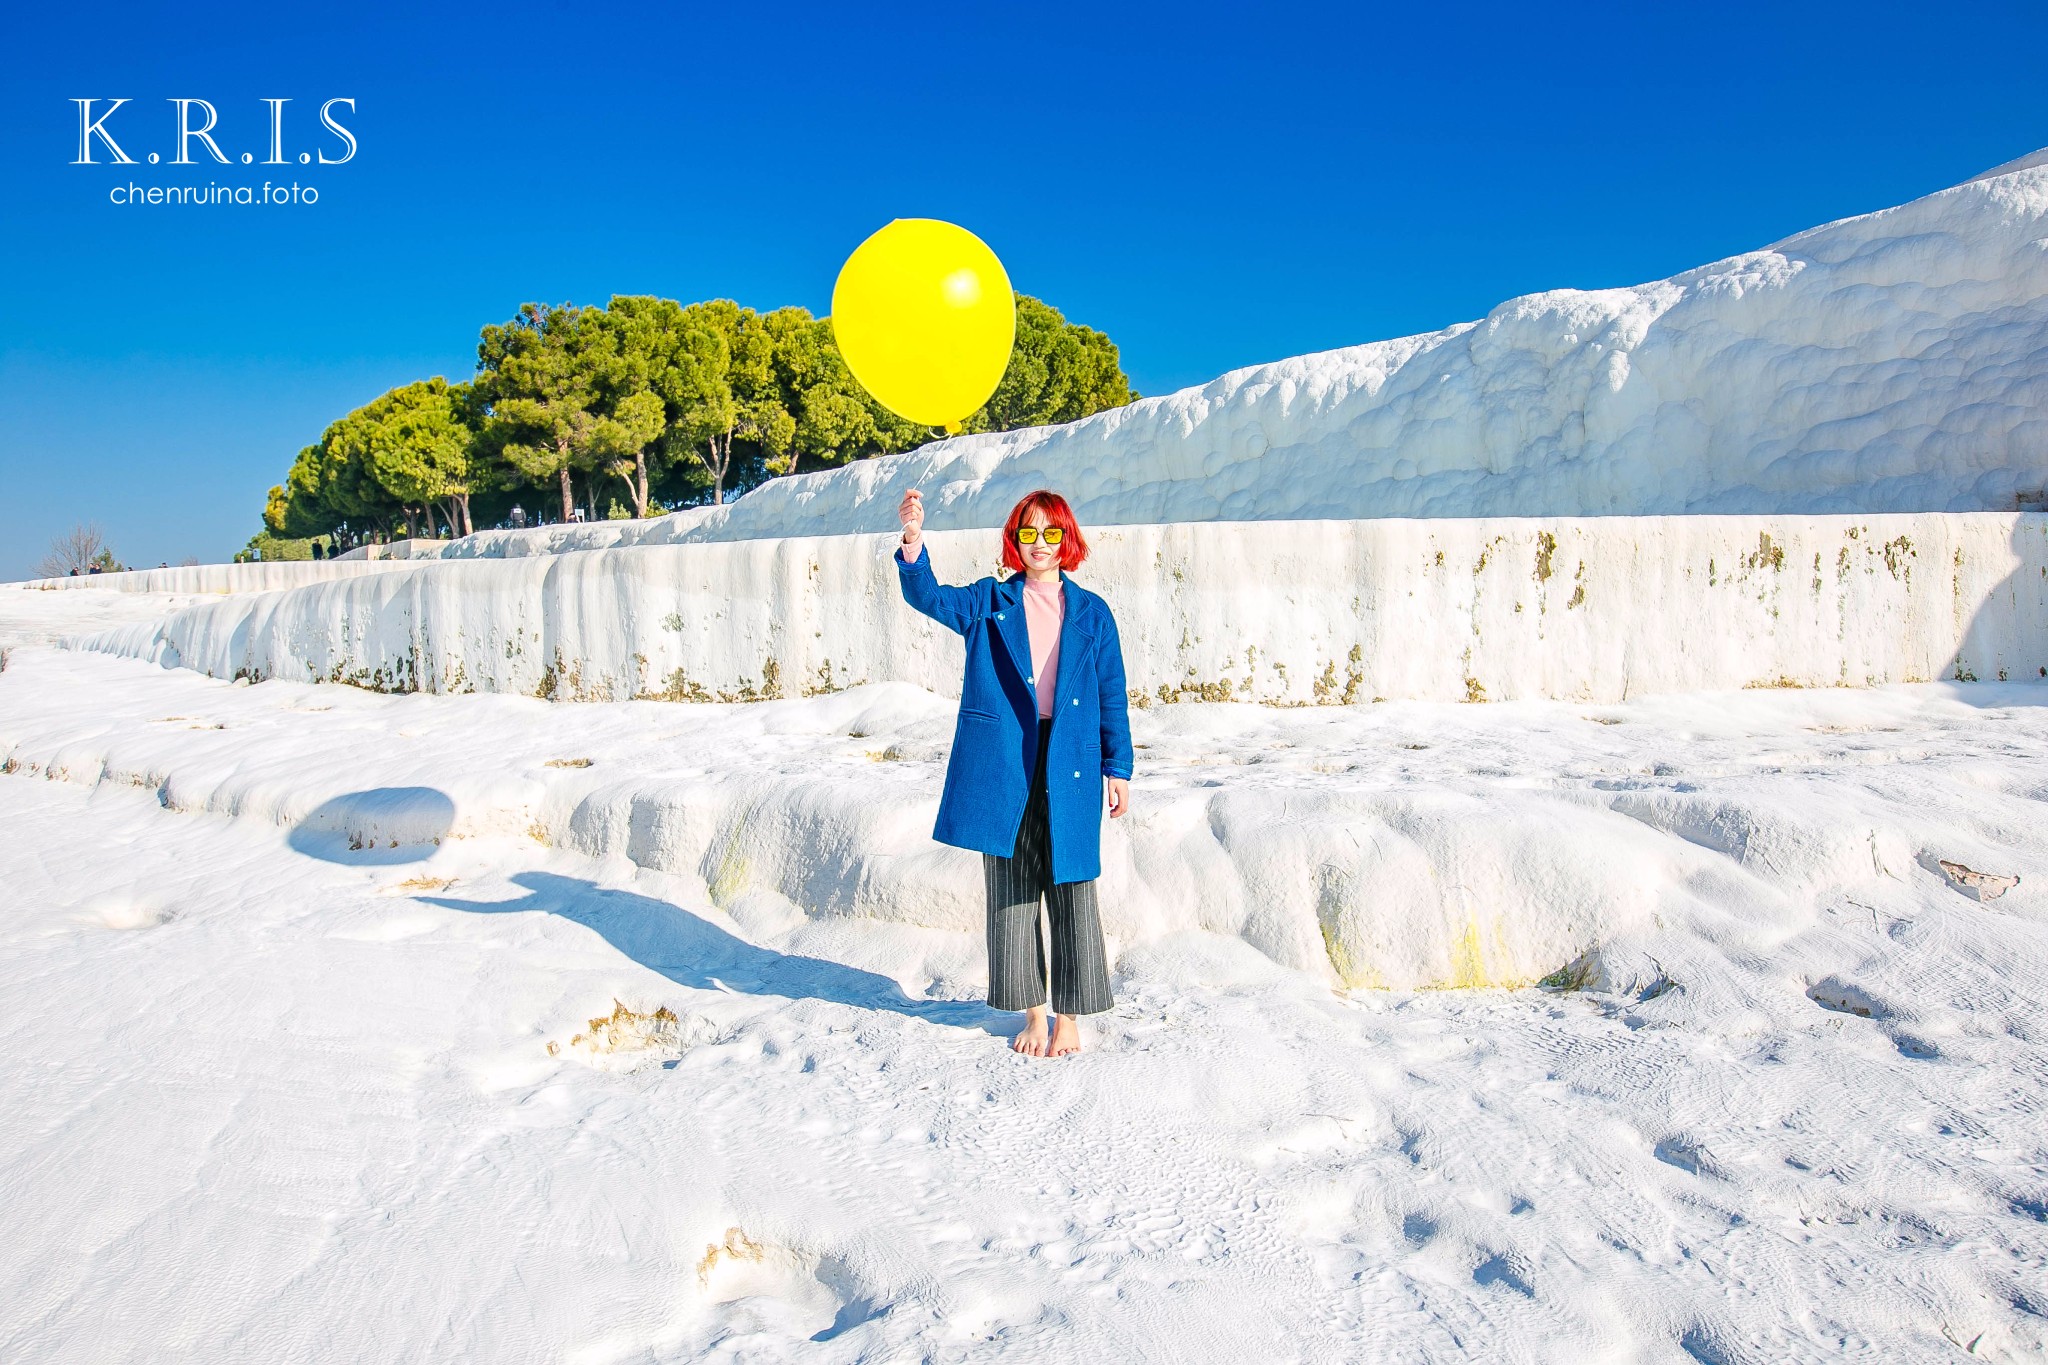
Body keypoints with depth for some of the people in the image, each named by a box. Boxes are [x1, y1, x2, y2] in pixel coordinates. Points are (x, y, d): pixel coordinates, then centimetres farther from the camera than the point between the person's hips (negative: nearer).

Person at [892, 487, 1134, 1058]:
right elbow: (929, 597, -8)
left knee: (1072, 890, 3)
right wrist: (913, 542, -27)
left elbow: (1112, 695, 9)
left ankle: (1069, 1020, 15)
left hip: (1069, 764, 0)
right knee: (1010, 891, 7)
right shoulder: (989, 602, 9)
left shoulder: (1092, 612, 9)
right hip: (1001, 765, 1)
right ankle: (1033, 1015, 22)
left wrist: (1118, 768, 4)